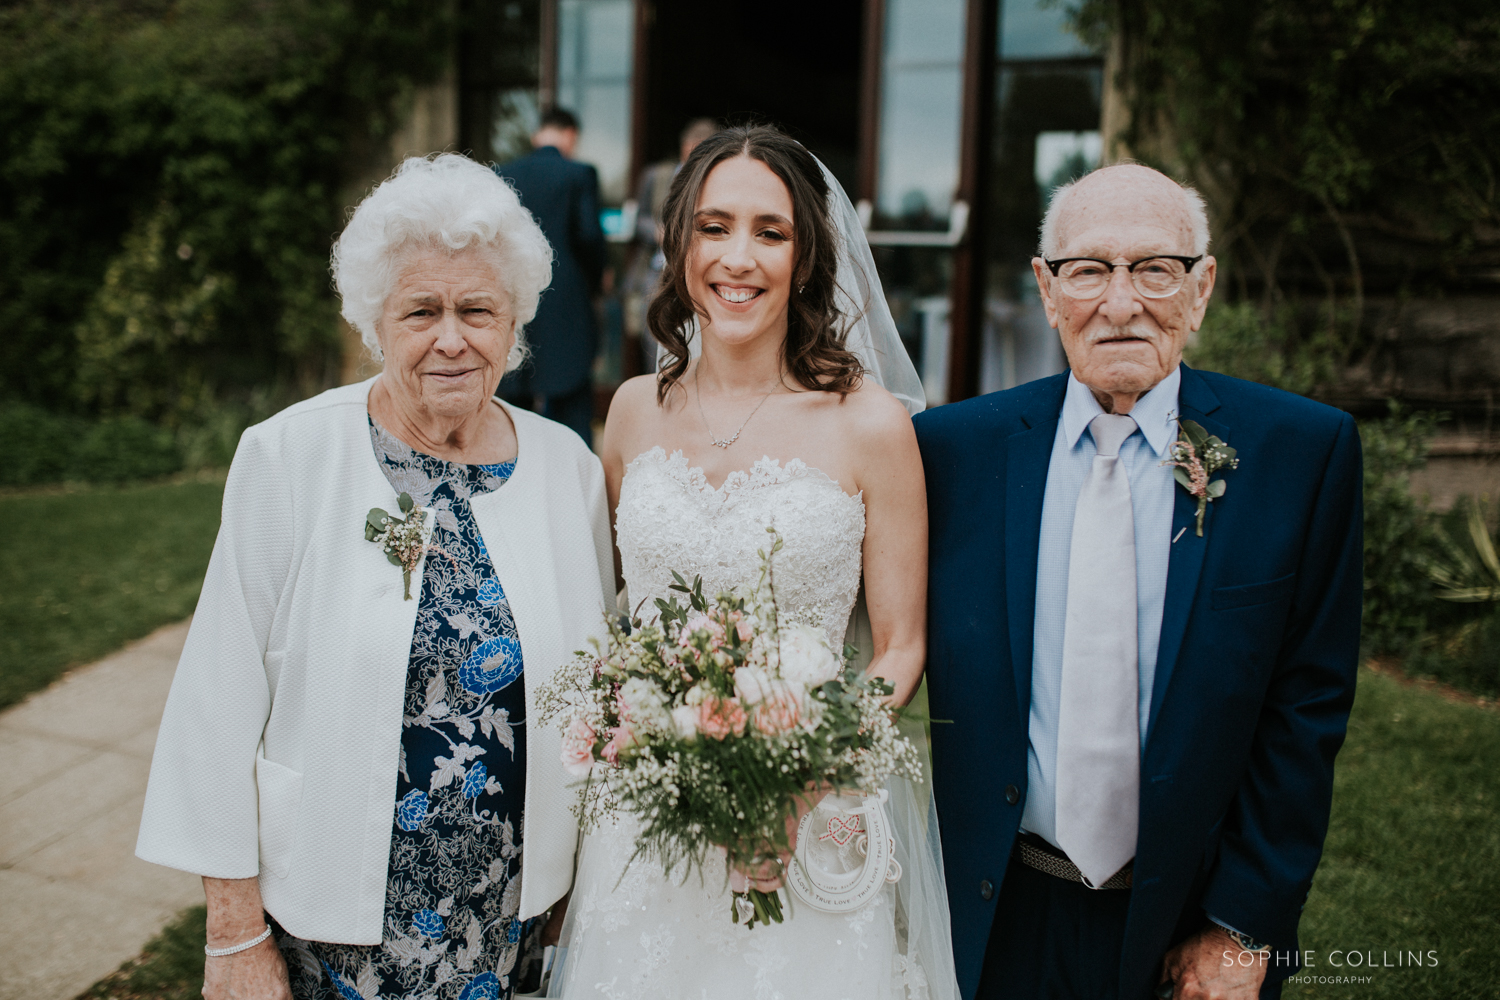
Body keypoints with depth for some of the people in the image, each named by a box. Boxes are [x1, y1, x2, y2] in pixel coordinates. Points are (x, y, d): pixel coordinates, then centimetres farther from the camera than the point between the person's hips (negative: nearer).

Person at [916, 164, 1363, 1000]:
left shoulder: (1305, 451, -8)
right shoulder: (955, 447, -6)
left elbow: (1307, 710, -6)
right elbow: (911, 666, -1)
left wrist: (1246, 929, -6)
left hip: (1191, 927, -1)